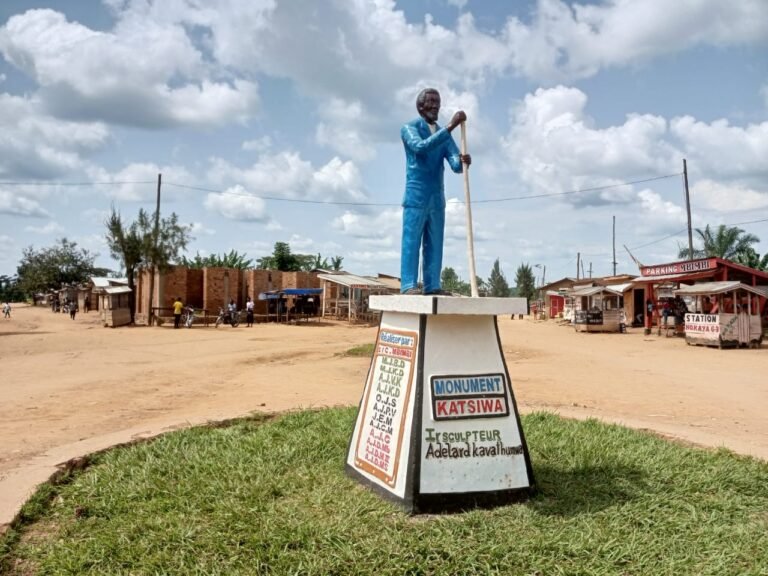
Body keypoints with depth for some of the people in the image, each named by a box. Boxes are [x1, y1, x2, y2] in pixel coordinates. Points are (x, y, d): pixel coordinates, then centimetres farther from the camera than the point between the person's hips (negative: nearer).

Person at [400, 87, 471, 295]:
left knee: (434, 244, 3)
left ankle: (432, 287, 5)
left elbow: (455, 164, 5)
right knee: (411, 241, -8)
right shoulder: (409, 128, 2)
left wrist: (463, 161, -20)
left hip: (437, 196, 6)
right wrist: (450, 126, -25)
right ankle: (408, 285, -10)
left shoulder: (444, 133, 19)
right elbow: (421, 146, -21)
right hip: (416, 194, -6)